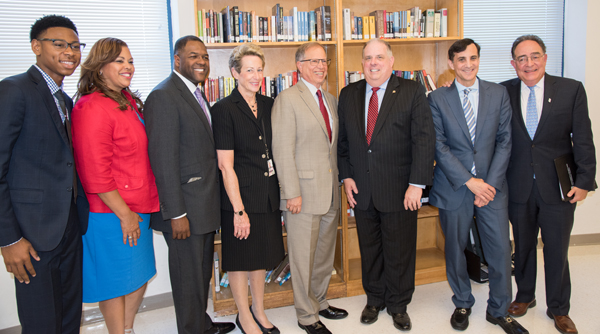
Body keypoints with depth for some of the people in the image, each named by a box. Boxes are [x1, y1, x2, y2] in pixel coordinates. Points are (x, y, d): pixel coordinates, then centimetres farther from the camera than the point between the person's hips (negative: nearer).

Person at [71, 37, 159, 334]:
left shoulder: (128, 101, 11)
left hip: (137, 209, 9)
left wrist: (141, 206, 14)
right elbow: (96, 173, -20)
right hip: (113, 215, -9)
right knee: (117, 282, 7)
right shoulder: (92, 108, -17)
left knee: (140, 276, 19)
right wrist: (124, 214, -16)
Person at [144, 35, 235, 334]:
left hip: (205, 205, 10)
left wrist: (212, 201, 13)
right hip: (185, 208, -9)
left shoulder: (196, 94, 13)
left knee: (202, 271, 22)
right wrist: (177, 213, -21)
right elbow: (163, 160, -21)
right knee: (188, 274, 7)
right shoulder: (163, 96, -17)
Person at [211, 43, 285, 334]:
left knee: (262, 256, 17)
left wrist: (280, 191, 8)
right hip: (240, 194, -6)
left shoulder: (269, 105, 7)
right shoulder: (224, 109, -11)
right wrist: (239, 210, -15)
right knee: (239, 258, 9)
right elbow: (225, 165, -14)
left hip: (268, 194, 6)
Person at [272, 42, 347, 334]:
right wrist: (292, 193, -17)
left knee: (325, 253, 18)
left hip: (330, 192, 7)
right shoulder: (287, 100, -9)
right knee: (303, 256, 4)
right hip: (303, 194, -7)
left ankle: (319, 302, 37)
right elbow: (283, 151, -14)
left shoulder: (331, 100, 13)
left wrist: (341, 181, 11)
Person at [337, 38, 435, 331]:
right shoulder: (348, 95, 7)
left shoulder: (412, 92, -4)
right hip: (361, 190, 3)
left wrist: (417, 184, -14)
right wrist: (346, 177, 2)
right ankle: (374, 299, 37)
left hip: (400, 191, -3)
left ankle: (398, 305, 32)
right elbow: (342, 140, 11)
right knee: (369, 250, 16)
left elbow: (424, 139, -9)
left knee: (399, 252, 10)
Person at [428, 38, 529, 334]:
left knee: (500, 250, 5)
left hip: (492, 185, 1)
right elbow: (438, 146, -6)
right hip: (454, 186, -1)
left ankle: (499, 310, 26)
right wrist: (469, 181, -13)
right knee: (455, 249, 11)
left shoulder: (499, 93, 5)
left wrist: (490, 183, -8)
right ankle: (462, 304, 33)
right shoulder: (437, 99, 0)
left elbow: (504, 141, 1)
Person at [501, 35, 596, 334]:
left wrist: (584, 181, -6)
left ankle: (559, 309, 29)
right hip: (519, 186, 1)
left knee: (557, 250, 9)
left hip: (557, 186, -1)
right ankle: (524, 296, 37)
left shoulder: (572, 90, -3)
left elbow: (583, 140, -3)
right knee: (523, 246, 15)